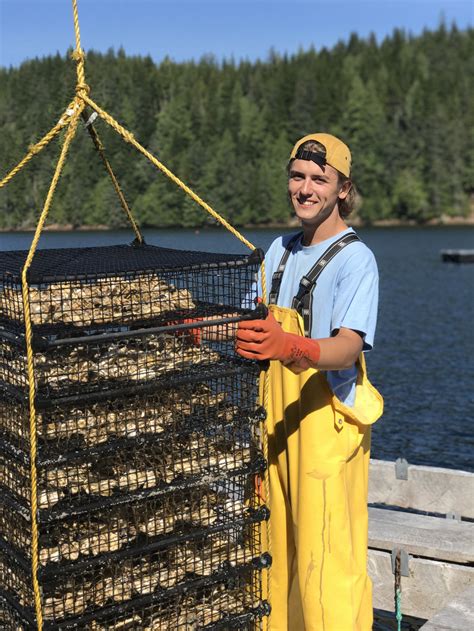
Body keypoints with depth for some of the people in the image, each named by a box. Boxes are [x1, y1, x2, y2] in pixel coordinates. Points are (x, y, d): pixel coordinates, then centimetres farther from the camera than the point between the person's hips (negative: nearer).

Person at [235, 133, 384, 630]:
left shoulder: (355, 258, -11)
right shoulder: (280, 249, 12)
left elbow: (348, 346, -24)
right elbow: (254, 319, 18)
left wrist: (291, 347, -42)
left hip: (326, 415, -7)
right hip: (278, 410, 7)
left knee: (324, 553, -5)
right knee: (279, 543, 15)